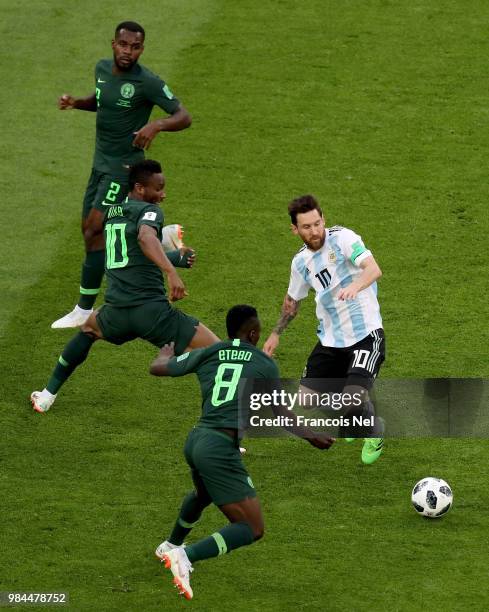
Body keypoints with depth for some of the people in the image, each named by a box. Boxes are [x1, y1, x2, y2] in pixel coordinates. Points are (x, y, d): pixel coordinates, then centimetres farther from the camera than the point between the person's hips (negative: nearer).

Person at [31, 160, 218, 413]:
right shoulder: (149, 211, -2)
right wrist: (171, 272, -36)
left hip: (117, 313, 7)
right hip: (152, 310, -7)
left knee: (89, 328, 39)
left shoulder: (112, 212, 23)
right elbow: (146, 237, -27)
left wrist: (176, 257, 40)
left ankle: (48, 395, 37)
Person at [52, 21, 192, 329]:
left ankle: (84, 310, -6)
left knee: (94, 232, -13)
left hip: (123, 167, -8)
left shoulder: (147, 82, -19)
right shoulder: (102, 69, 3)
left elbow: (184, 117, -18)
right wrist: (75, 102, 3)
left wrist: (157, 125, -37)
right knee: (90, 231, 12)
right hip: (101, 164, 8)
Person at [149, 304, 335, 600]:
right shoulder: (265, 364, 3)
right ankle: (186, 556, -23)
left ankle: (171, 545, 59)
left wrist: (167, 352, 42)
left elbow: (157, 368, 19)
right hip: (221, 448, -6)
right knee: (253, 528, -4)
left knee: (202, 494, 40)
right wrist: (311, 435, 25)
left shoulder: (207, 354, 11)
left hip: (196, 440, 7)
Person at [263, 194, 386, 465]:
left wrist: (355, 286, -47)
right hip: (330, 340, 6)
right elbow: (293, 300, 26)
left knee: (355, 395, -24)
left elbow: (373, 269, -27)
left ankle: (375, 435, 11)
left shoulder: (342, 238, -12)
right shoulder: (301, 261, 7)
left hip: (365, 334, -6)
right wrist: (276, 333, 29)